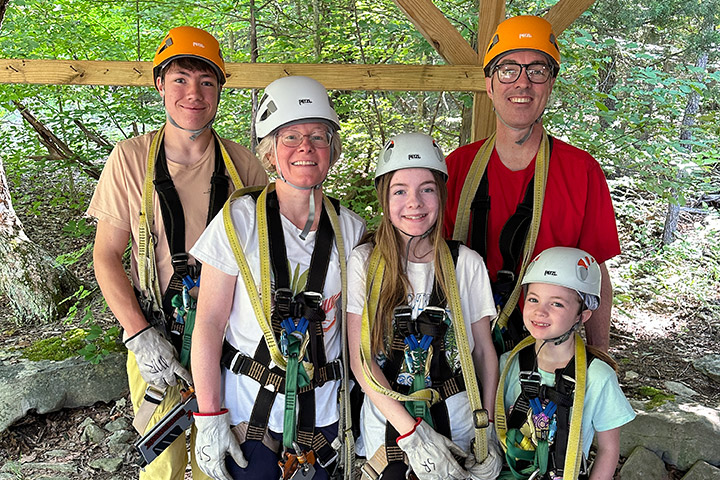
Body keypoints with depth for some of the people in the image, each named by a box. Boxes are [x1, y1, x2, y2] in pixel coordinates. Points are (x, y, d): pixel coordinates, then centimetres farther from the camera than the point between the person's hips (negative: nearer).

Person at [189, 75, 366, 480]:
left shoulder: (351, 228, -2)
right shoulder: (239, 220, -11)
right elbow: (209, 324, -10)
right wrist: (209, 418, -11)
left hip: (323, 410, 3)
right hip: (247, 405, -2)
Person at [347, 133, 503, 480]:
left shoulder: (467, 263, -6)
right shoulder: (364, 262, -9)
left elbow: (484, 351, 0)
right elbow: (361, 360, -11)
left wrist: (488, 429, -9)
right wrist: (413, 434, -17)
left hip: (456, 417, 1)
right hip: (387, 420, -1)